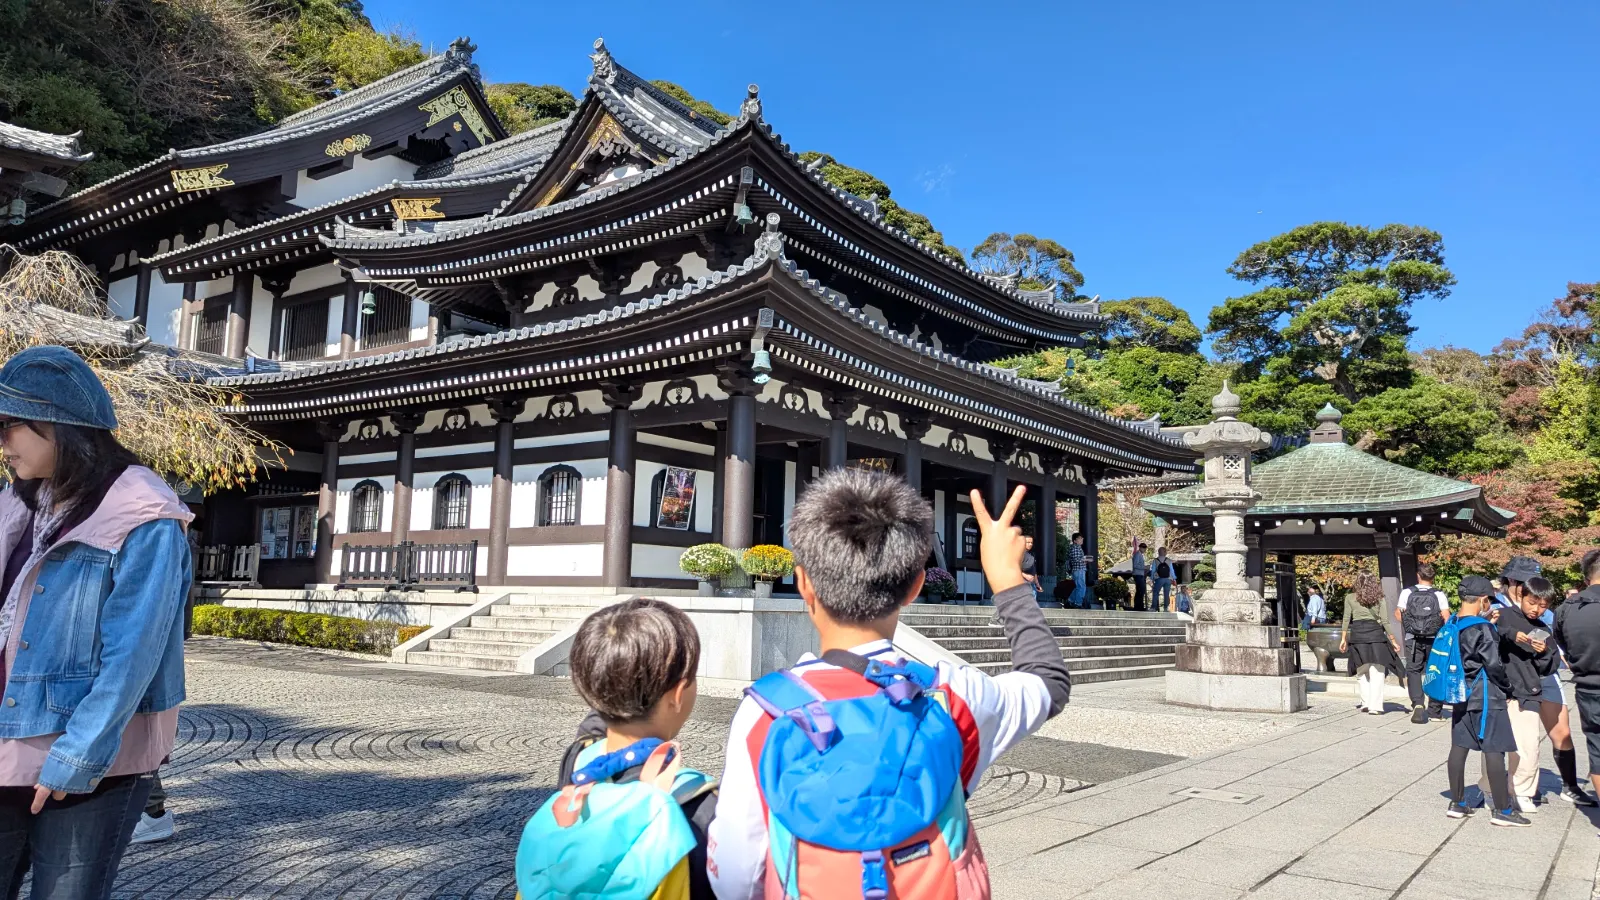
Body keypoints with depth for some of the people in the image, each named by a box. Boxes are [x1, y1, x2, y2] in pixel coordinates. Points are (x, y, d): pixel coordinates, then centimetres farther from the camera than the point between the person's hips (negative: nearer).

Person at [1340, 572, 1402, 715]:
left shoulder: (1350, 598, 7)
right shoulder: (1379, 598, 7)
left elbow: (1346, 619, 2)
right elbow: (1384, 621, 1)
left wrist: (1343, 639, 4)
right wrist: (1393, 641, 6)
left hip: (1357, 633, 1)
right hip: (1375, 633, -1)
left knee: (1363, 671, 14)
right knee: (1377, 672, 1)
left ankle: (1366, 702, 11)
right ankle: (1375, 706, -4)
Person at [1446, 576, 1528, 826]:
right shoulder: (1483, 629, -16)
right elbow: (1493, 664, -15)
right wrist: (1506, 686, 0)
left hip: (1460, 695, 7)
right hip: (1485, 696, -7)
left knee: (1459, 746, 10)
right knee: (1495, 750, 0)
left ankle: (1457, 803, 16)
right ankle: (1502, 810, 5)